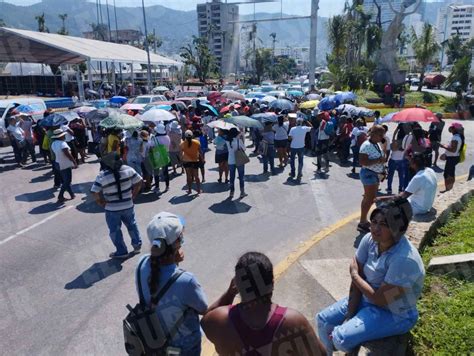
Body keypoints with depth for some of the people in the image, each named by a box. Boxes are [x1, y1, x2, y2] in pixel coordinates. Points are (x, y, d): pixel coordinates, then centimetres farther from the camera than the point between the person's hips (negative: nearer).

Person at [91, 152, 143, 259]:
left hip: (112, 209, -3)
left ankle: (121, 251, 23)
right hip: (128, 205, 3)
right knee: (132, 224, 24)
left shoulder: (102, 176, -17)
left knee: (115, 230, 14)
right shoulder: (128, 170, -10)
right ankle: (137, 244, 33)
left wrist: (103, 204, -2)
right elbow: (138, 183, -2)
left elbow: (95, 194, -17)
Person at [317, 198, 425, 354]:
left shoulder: (404, 259, -34)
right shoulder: (369, 240, -13)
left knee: (341, 338, -20)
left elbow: (380, 299, -27)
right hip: (368, 299, 7)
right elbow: (357, 279, -8)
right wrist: (349, 317, -10)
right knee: (323, 320, 6)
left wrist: (354, 275, -13)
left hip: (394, 314, -7)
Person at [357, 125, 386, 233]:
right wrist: (378, 160, -27)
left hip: (376, 174, 10)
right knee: (369, 199, -5)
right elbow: (362, 162, -27)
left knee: (369, 198, 16)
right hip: (369, 174, -9)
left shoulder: (377, 144, 9)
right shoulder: (366, 145, -19)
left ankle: (364, 220, 28)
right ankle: (362, 223, 3)